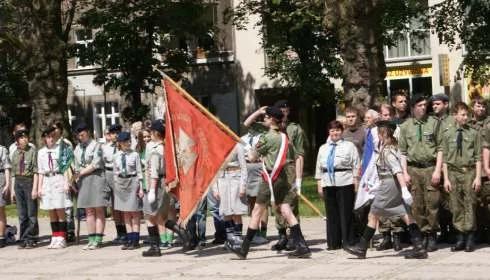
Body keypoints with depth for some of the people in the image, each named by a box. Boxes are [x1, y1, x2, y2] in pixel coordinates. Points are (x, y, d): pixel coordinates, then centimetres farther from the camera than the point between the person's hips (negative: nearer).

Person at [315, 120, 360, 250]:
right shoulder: (323, 148, 16)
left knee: (346, 214, -3)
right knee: (331, 214, 6)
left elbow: (356, 166, 0)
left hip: (345, 184, -4)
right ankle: (333, 243, 11)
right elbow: (319, 168, 17)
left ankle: (348, 242, 3)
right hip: (328, 184, 4)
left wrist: (356, 184, -5)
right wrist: (319, 185, 10)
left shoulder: (349, 146, 3)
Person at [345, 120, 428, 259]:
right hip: (396, 186, 9)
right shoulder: (393, 147, 12)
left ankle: (361, 248, 12)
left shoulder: (387, 151, -15)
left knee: (372, 215, 4)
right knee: (406, 215, 2)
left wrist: (404, 189, -31)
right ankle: (419, 248, -6)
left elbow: (398, 170, -24)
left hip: (389, 185, -9)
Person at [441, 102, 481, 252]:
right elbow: (444, 158, 6)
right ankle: (460, 238, 14)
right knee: (456, 207, 5)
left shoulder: (473, 133, 1)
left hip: (469, 172, -2)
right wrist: (446, 179, 2)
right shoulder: (448, 134, 5)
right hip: (453, 172, 2)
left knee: (470, 205, 0)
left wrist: (478, 177, -5)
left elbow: (478, 157, 1)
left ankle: (470, 239, 7)